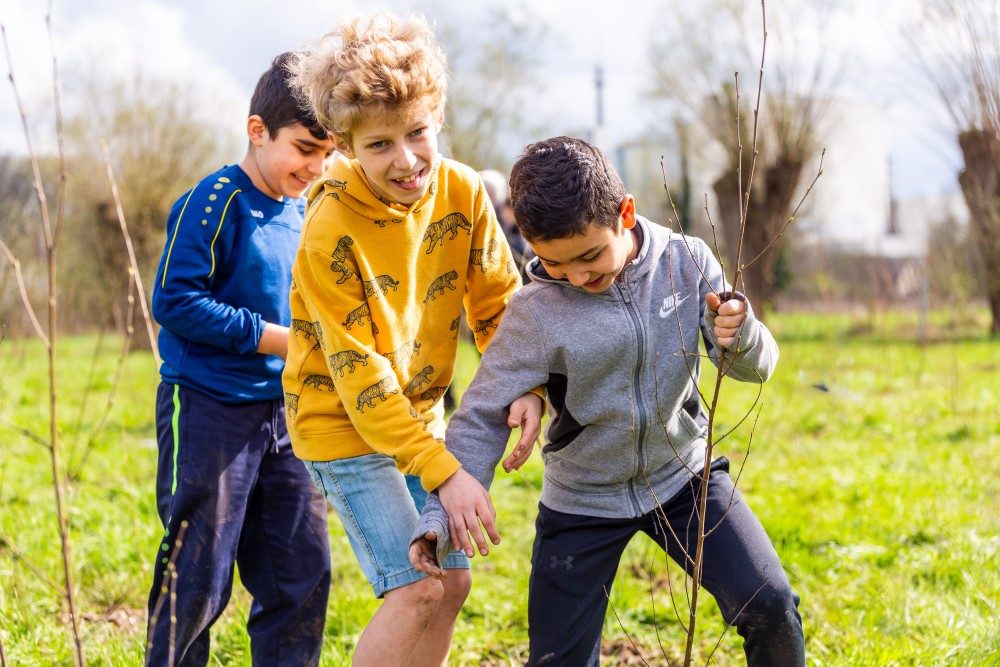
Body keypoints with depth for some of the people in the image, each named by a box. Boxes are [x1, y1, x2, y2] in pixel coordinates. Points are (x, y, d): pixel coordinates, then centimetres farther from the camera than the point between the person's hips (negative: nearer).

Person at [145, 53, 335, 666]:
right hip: (209, 409, -7)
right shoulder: (215, 203, -13)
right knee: (197, 579, 0)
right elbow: (174, 300, -19)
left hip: (283, 414, 8)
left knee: (304, 575, 9)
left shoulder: (301, 212, 10)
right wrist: (274, 338, -18)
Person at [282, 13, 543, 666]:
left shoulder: (463, 191, -10)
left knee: (453, 581, 10)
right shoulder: (331, 232, -25)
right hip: (343, 424, -6)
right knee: (417, 591, -13)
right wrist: (442, 470, -28)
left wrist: (525, 385, -18)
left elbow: (499, 301, 0)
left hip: (420, 413, 6)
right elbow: (359, 373, -24)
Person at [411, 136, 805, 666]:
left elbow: (753, 367, -8)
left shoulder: (686, 261, -13)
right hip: (581, 503, -1)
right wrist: (440, 514, -26)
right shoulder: (534, 314, -19)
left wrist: (739, 336, -32)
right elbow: (482, 417, -13)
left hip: (684, 479, 1)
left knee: (769, 606, -11)